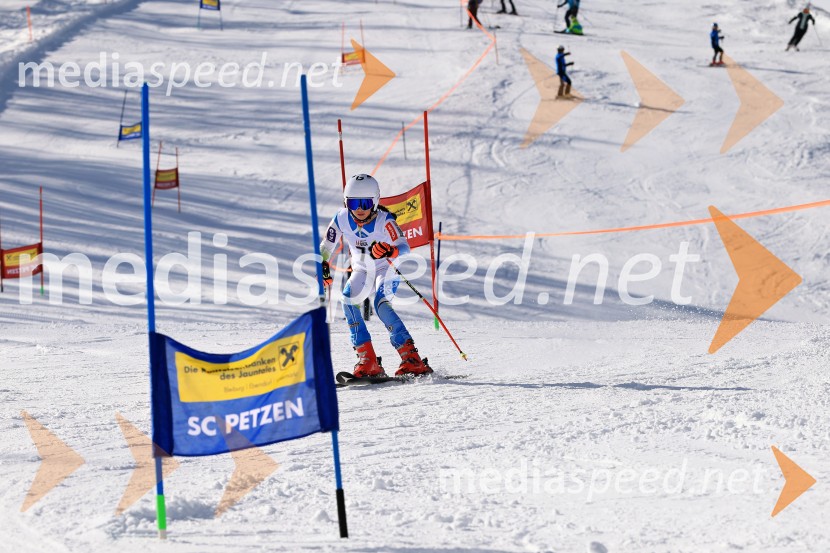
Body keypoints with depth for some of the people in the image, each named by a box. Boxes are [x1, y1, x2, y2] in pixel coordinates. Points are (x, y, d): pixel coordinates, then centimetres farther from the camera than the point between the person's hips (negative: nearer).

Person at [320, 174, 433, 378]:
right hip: (361, 270, 4)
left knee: (381, 304, -28)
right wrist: (323, 266, -14)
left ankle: (411, 357, -28)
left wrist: (390, 251, -60)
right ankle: (368, 361, -18)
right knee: (348, 301, -21)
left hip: (387, 269, -4)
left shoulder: (384, 220, -30)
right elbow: (326, 246, -1)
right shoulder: (342, 219, -19)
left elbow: (405, 247, -40)